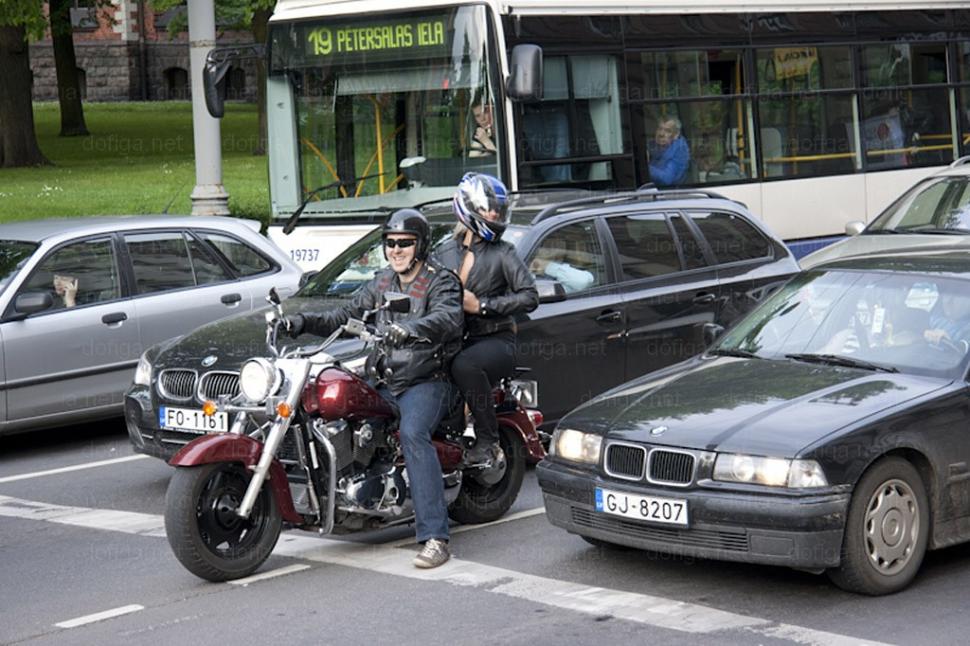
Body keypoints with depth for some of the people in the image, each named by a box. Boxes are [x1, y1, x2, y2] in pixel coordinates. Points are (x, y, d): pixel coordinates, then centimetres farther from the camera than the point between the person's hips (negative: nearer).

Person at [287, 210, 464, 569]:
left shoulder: (440, 281, -5)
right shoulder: (381, 284, 18)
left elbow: (449, 318, -26)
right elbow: (345, 317, 16)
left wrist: (411, 330, -45)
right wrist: (305, 323, -1)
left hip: (427, 382, -8)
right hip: (386, 384, 8)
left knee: (413, 434, -33)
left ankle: (435, 537, -39)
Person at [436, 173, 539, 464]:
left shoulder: (502, 253, 1)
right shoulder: (446, 251, 14)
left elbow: (530, 297, -9)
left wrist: (481, 306, -14)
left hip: (496, 340, -4)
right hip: (456, 341, 4)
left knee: (465, 365, -37)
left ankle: (488, 442, -26)